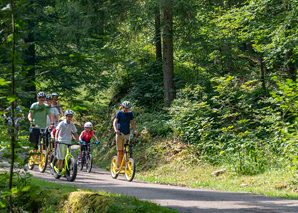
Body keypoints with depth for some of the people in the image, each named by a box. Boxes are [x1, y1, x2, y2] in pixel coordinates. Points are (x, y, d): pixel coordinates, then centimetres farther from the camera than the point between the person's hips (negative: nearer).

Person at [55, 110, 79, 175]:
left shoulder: (72, 125, 6)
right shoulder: (62, 123, -6)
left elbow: (75, 133, 12)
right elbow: (57, 131, -15)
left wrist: (78, 141, 3)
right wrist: (56, 139, -30)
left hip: (68, 142, 3)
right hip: (61, 142, -3)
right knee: (61, 158, -4)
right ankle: (59, 170, 6)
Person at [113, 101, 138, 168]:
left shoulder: (130, 113, 7)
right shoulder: (119, 113, -4)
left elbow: (132, 122, 6)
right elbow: (114, 122, -14)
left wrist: (135, 130, -10)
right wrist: (115, 130, -33)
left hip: (127, 134, 3)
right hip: (119, 134, -3)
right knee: (119, 150, -1)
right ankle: (119, 166, 1)